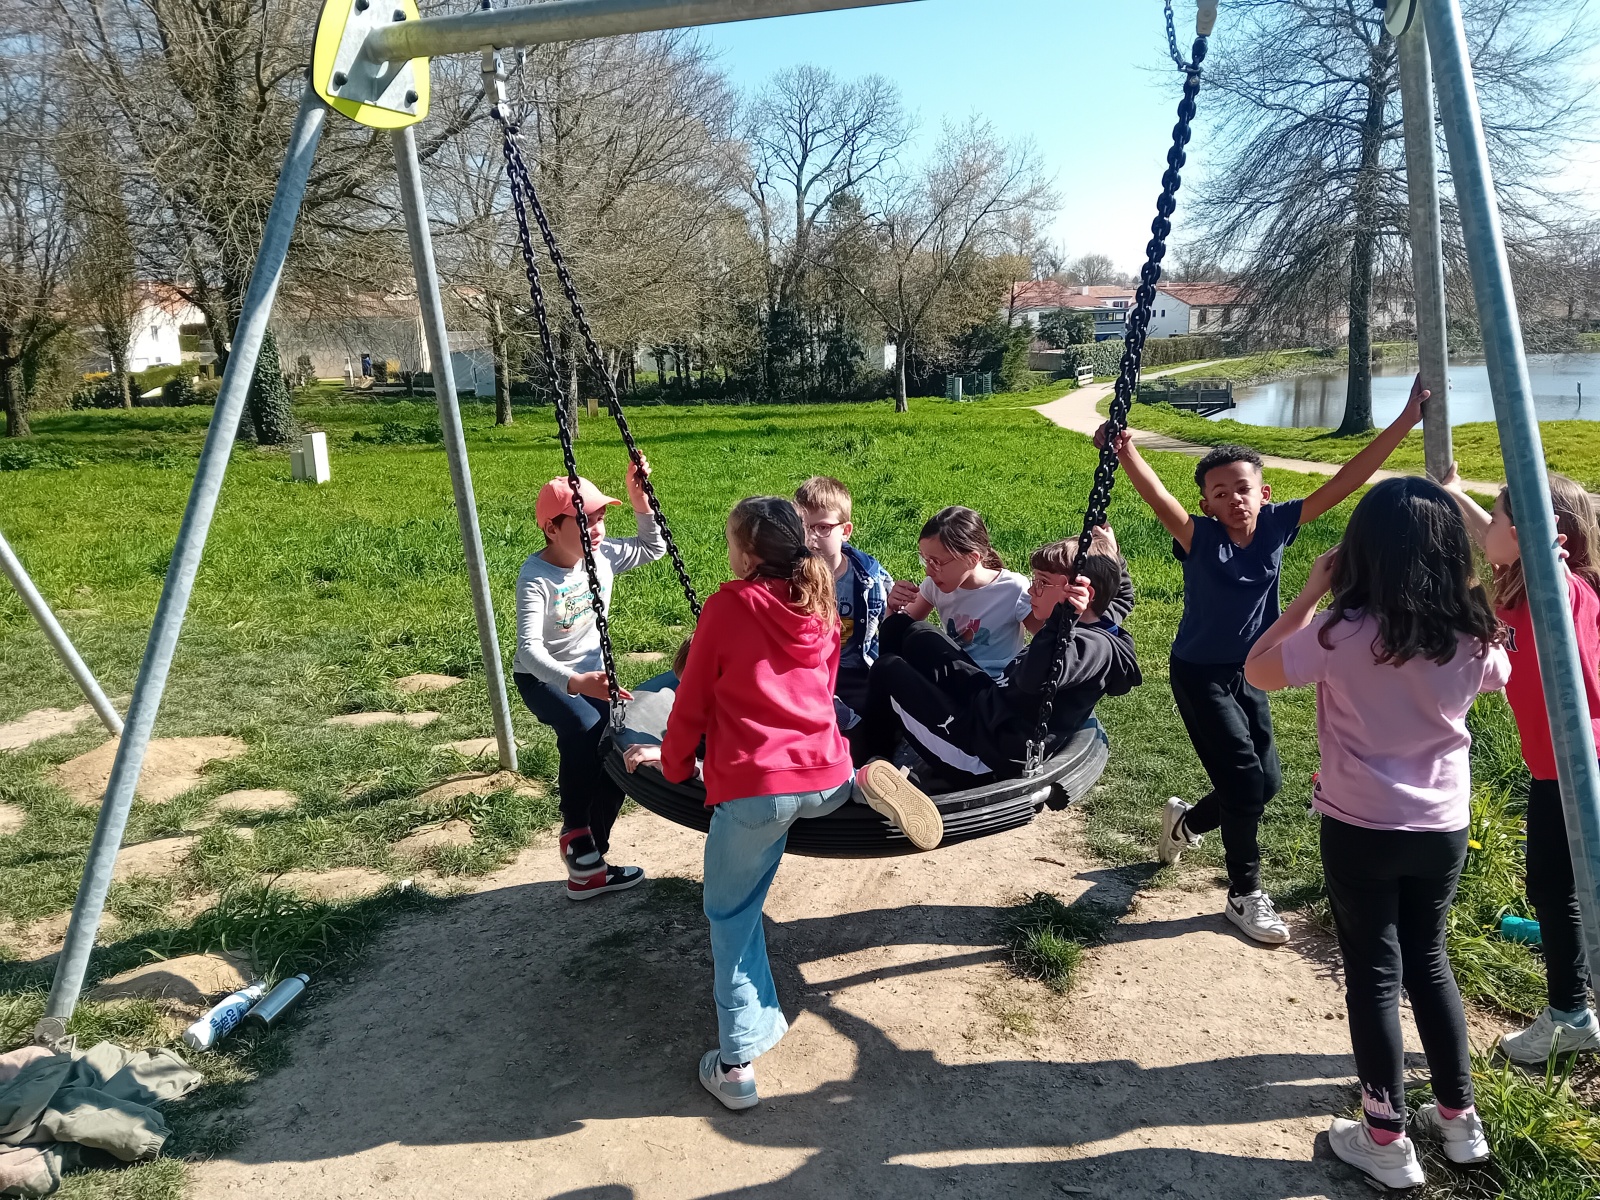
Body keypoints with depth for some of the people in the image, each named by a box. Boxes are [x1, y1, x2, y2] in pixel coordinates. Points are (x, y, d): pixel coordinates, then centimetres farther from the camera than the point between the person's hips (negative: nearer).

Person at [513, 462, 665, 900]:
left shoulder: (602, 555, -9)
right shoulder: (536, 580, -27)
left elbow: (653, 547, 6)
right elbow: (530, 647, -38)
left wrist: (639, 499, -10)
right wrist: (575, 682, -54)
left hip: (592, 670, 6)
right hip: (543, 678, -6)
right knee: (584, 729, -35)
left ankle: (589, 863, 11)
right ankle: (577, 838, -17)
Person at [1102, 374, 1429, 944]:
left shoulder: (1277, 524, -9)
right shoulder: (1200, 538, -22)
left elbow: (1344, 482, -12)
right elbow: (1162, 502, -41)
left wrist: (1407, 419, -18)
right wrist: (1125, 455, -59)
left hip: (1248, 672, 6)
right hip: (1199, 673, -6)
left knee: (1266, 780, 12)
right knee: (1243, 775, -10)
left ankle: (1187, 820, 41)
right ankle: (1245, 895, 10)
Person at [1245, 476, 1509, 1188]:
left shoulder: (1345, 632, -20)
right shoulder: (1472, 637, -6)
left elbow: (1259, 672, -5)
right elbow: (1499, 677, 19)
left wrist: (1311, 595, -4)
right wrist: (1466, 596, 14)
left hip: (1360, 828, -4)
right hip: (1443, 827, 4)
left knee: (1374, 974, 8)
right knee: (1428, 960, 22)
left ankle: (1386, 1140, 18)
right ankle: (1458, 1118, 34)